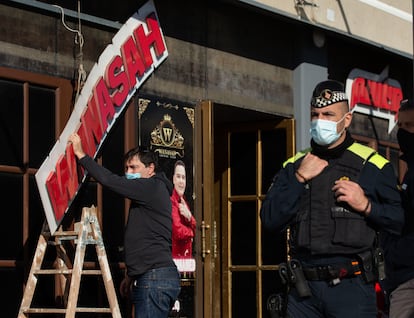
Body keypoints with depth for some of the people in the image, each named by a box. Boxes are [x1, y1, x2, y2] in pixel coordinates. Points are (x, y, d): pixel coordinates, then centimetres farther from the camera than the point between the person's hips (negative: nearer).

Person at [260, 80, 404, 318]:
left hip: (352, 288, -3)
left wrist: (366, 206, -14)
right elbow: (269, 220, 3)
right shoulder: (294, 166, 15)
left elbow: (401, 220, 1)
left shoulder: (372, 165, 4)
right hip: (303, 289, 3)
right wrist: (299, 179, -3)